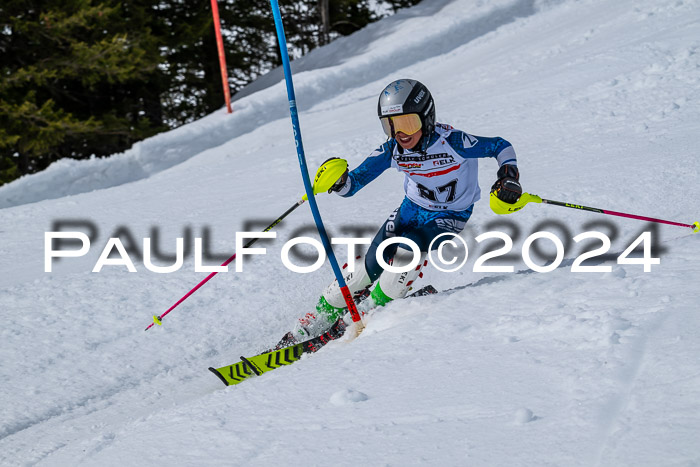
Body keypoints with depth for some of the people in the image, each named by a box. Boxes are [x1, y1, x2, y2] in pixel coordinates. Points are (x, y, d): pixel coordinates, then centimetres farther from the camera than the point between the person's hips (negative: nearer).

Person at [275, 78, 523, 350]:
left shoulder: (451, 142, -29)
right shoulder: (393, 150, -18)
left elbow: (500, 146, -17)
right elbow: (355, 182, -17)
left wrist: (508, 177, -33)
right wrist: (339, 182, -40)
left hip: (449, 216, -4)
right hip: (412, 207, 4)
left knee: (409, 247, -30)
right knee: (372, 264, -7)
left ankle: (375, 308, -8)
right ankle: (325, 313, 13)